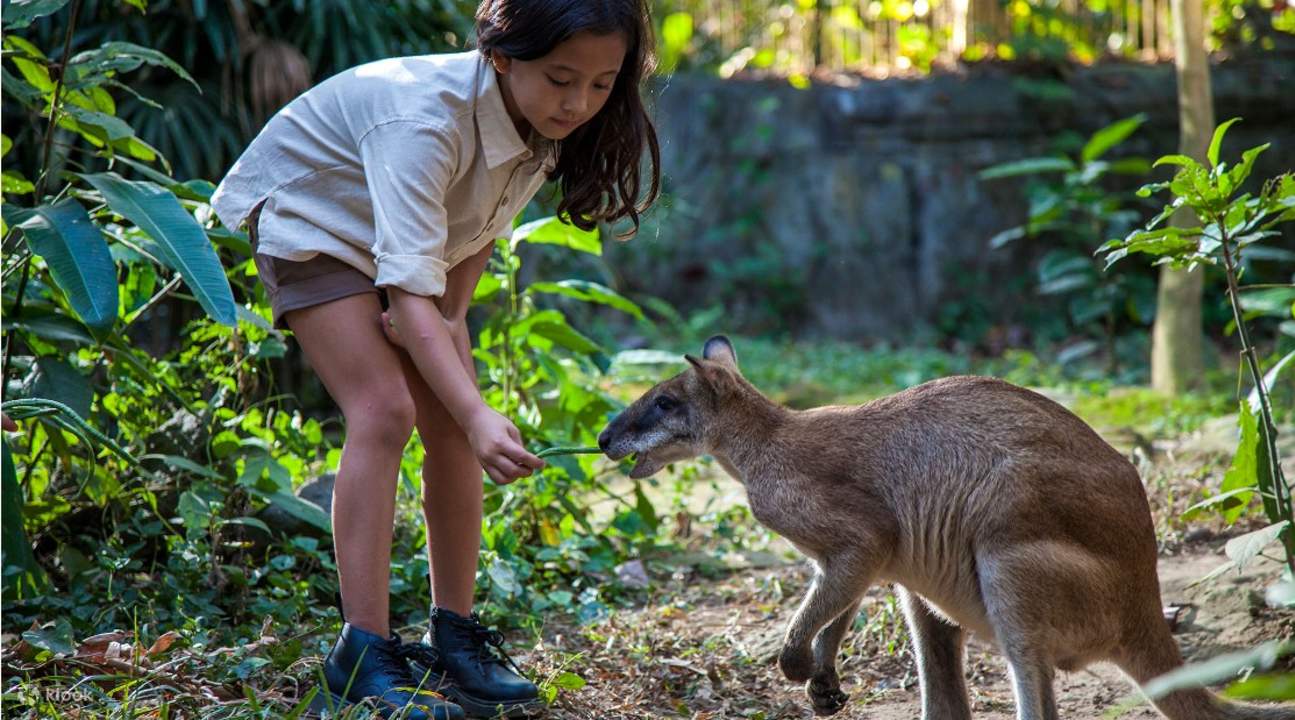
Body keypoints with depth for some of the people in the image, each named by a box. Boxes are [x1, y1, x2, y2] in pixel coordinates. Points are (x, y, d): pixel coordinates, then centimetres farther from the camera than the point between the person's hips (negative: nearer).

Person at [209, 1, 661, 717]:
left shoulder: (549, 125, -19)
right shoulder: (426, 117, -41)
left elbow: (479, 230, -1)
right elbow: (408, 292, -46)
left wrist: (450, 315, -17)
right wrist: (479, 417, -56)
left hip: (415, 228, 7)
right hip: (309, 214, -7)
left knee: (450, 425, -4)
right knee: (384, 410, -21)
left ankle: (454, 637, 4)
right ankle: (363, 652, -19)